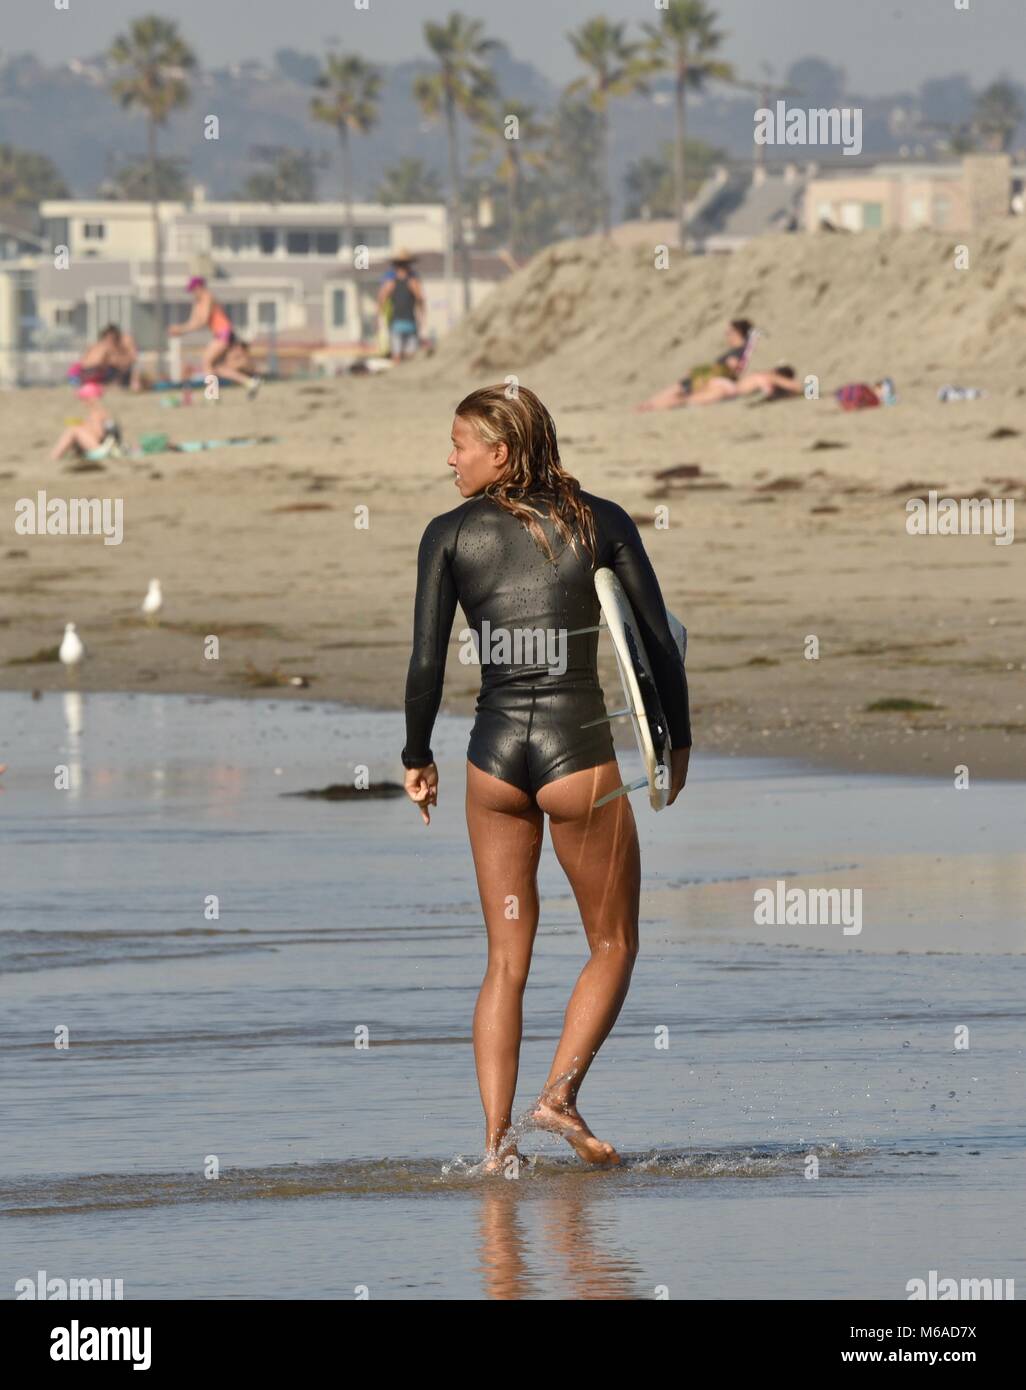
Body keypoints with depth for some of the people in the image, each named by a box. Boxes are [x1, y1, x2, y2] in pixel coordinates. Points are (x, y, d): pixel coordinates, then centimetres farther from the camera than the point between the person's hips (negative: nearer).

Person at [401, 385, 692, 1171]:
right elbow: (661, 643, 1)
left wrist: (417, 758, 11)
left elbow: (426, 664, -3)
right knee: (613, 945, 12)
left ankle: (496, 1135, 2)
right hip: (579, 751, -2)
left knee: (507, 958, 11)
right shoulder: (602, 523, 2)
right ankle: (561, 1092, -8)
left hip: (495, 753, 2)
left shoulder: (451, 535, 2)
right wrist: (678, 740, 14)